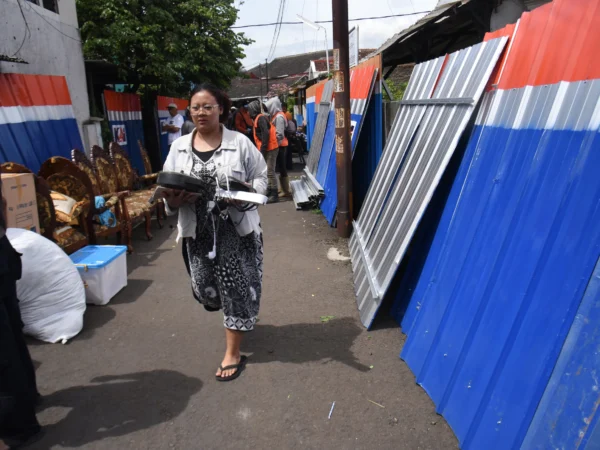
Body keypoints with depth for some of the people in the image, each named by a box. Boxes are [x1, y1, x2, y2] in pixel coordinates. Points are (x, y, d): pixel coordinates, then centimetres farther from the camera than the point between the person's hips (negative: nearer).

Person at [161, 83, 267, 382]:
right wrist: (172, 200, -16)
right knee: (205, 288, 12)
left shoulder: (240, 142, -3)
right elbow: (167, 189, 7)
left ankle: (233, 354, 17)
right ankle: (240, 318, 46)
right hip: (197, 230, 4)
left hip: (236, 228, -3)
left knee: (236, 287, 2)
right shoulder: (179, 147, 6)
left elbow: (260, 178, 1)